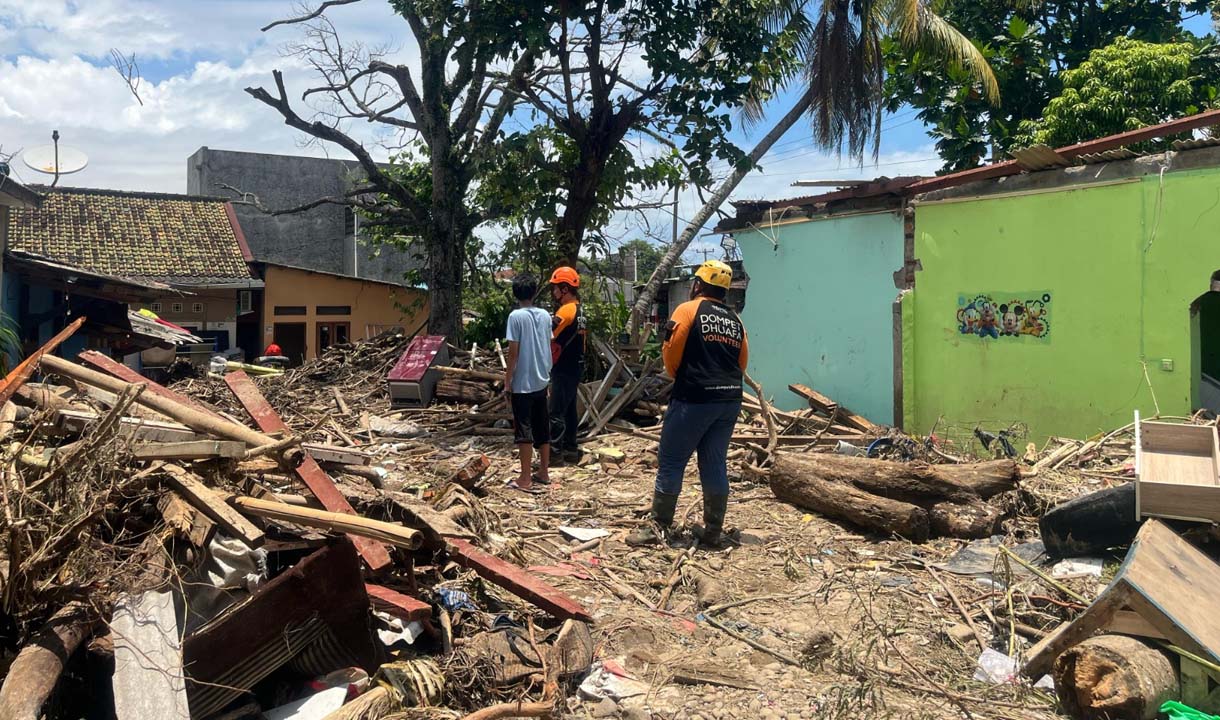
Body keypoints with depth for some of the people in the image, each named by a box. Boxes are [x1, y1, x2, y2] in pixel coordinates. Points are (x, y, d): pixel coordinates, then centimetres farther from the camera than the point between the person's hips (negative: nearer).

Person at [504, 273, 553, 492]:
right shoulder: (545, 315, 4)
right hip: (542, 381, 6)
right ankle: (544, 472, 21)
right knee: (542, 428, 13)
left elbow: (513, 353, -14)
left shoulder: (516, 316, -13)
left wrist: (507, 381, -6)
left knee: (524, 431, -2)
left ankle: (525, 479, 1)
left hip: (523, 384, -6)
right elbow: (549, 348, 10)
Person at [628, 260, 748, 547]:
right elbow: (742, 362, 12)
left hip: (694, 398, -6)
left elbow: (671, 354, -7)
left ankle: (659, 526, 5)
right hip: (730, 400, 6)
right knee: (715, 464, 11)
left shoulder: (688, 310, -5)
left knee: (671, 461, 2)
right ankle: (713, 531, 16)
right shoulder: (735, 320, 12)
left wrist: (679, 377, 12)